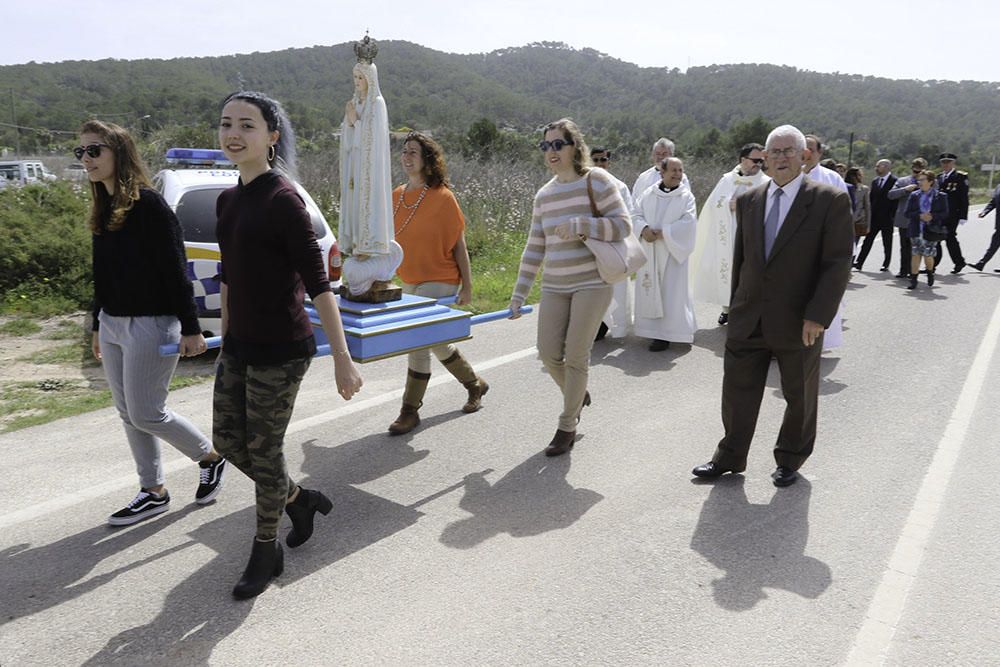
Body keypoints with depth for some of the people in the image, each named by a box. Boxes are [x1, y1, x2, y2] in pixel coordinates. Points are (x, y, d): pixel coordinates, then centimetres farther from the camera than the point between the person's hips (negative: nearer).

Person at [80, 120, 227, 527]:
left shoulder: (148, 204, -14)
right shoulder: (103, 209, 10)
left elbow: (176, 271, -16)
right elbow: (102, 276, 17)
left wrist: (190, 328, -17)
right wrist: (97, 326, 20)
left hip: (150, 325, -9)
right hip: (112, 325, 9)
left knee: (146, 414, -2)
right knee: (128, 414, 12)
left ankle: (211, 457, 21)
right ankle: (153, 493, 25)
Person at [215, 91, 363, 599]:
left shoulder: (282, 200, -16)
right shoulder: (228, 201, 8)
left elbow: (318, 285, -18)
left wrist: (342, 359, -19)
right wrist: (226, 336, 23)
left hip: (281, 350, -8)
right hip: (238, 346, 8)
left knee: (263, 451, 4)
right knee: (227, 440, 15)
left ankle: (266, 553, 27)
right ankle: (300, 500, 39)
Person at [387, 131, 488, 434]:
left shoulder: (442, 196, -11)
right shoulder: (396, 196, 5)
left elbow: (459, 244, -8)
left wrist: (467, 285, -8)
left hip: (439, 281, -7)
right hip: (410, 282, 7)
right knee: (437, 343, 16)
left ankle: (410, 410, 2)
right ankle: (475, 384, 38)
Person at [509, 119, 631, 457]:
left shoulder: (595, 180, -5)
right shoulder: (544, 195, 10)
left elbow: (623, 225, -10)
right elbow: (534, 248, 12)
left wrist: (580, 225, -23)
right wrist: (518, 294, 10)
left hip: (592, 282, -5)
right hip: (554, 287, 5)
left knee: (576, 355, -4)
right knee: (549, 354, 1)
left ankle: (567, 426, 13)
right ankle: (577, 395, 33)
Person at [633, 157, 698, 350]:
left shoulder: (686, 196, -1)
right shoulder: (648, 194, 7)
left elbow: (688, 222, -12)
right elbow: (637, 215, 3)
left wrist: (663, 233, -19)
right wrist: (644, 229, -18)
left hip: (672, 251, -3)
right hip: (649, 251, 3)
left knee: (670, 290, -4)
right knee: (649, 289, 6)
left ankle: (665, 333, -1)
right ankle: (652, 328, 18)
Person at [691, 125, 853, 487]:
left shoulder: (830, 200, -7)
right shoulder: (748, 201, 7)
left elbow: (838, 263, -11)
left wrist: (818, 315, -18)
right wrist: (736, 306, 13)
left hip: (798, 321, -3)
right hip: (748, 318, 4)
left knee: (799, 396, 13)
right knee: (738, 389, 9)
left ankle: (790, 460, 32)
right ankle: (729, 457, 25)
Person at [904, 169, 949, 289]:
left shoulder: (940, 196, 1)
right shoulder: (914, 195, 6)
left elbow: (945, 213, -1)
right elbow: (908, 213, 2)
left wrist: (932, 216, -18)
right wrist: (920, 215, -14)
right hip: (916, 230, 2)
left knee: (928, 255, -1)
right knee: (915, 254, 1)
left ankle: (930, 273, 29)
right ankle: (913, 279, 7)